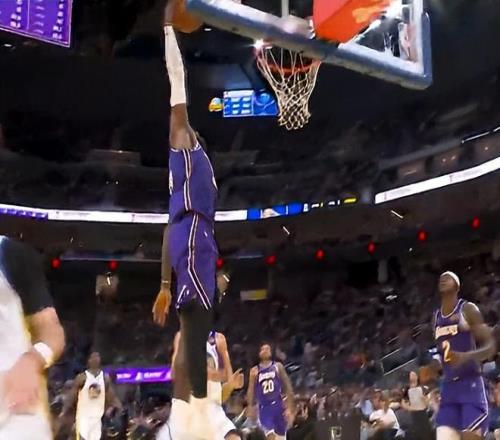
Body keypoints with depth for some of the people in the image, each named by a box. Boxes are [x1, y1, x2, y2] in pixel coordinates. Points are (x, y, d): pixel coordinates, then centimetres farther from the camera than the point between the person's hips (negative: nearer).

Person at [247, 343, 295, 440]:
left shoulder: (278, 367, 4)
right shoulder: (255, 371, 5)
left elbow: (288, 387, 1)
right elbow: (251, 391, 6)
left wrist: (290, 407, -6)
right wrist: (250, 408, -3)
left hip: (277, 405, 1)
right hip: (264, 407, -1)